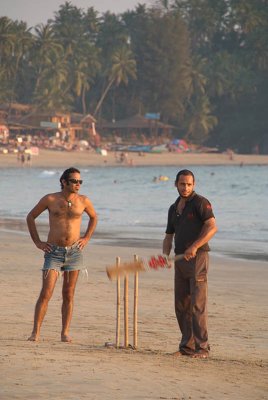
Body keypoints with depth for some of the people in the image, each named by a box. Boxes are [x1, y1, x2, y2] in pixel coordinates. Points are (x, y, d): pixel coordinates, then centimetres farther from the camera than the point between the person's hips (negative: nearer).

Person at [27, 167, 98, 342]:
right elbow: (31, 217, 10)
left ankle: (65, 332, 10)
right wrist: (37, 242, 4)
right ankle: (36, 332, -8)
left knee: (68, 294, 5)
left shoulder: (83, 201, 4)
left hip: (74, 251, 2)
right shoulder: (50, 199, -2)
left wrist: (86, 238, 11)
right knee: (46, 293, -9)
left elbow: (93, 217, 24)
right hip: (53, 252, -2)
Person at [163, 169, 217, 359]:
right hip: (180, 260, 7)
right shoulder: (174, 208, 18)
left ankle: (202, 348, -10)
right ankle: (187, 346, 13)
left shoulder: (201, 202, -4)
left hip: (197, 258, -7)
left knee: (198, 304, -11)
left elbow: (212, 227, -17)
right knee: (181, 305, 7)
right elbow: (169, 236, 20)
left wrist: (194, 246, -27)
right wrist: (166, 255, 1)